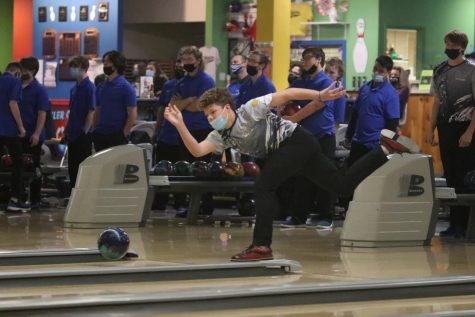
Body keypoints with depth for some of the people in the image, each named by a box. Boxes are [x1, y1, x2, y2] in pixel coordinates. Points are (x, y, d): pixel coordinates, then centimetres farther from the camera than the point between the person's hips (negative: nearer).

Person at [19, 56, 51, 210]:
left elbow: (42, 113, -9)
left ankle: (35, 200, 7)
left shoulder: (39, 90, -3)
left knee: (34, 168, 3)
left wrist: (37, 133, -19)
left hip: (32, 136, -5)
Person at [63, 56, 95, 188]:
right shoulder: (75, 88, 14)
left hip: (83, 136, -8)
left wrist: (85, 131, -17)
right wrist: (66, 131, 15)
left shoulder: (89, 87, -11)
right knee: (72, 168, 11)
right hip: (73, 135, 8)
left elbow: (91, 112, -15)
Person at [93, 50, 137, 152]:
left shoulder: (125, 87, -6)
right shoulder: (101, 87, 12)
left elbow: (132, 114, -9)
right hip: (100, 136, 6)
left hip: (116, 137, -6)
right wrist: (95, 130, 7)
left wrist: (123, 134, -14)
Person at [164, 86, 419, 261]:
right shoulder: (221, 136, 5)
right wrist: (180, 125, -21)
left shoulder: (249, 109, -16)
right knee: (342, 183, 9)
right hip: (282, 153, 9)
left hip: (297, 141, -9)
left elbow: (286, 95, -17)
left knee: (263, 187, -16)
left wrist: (319, 96, -25)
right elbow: (197, 151, -9)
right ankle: (387, 148, 15)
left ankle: (262, 246, -14)